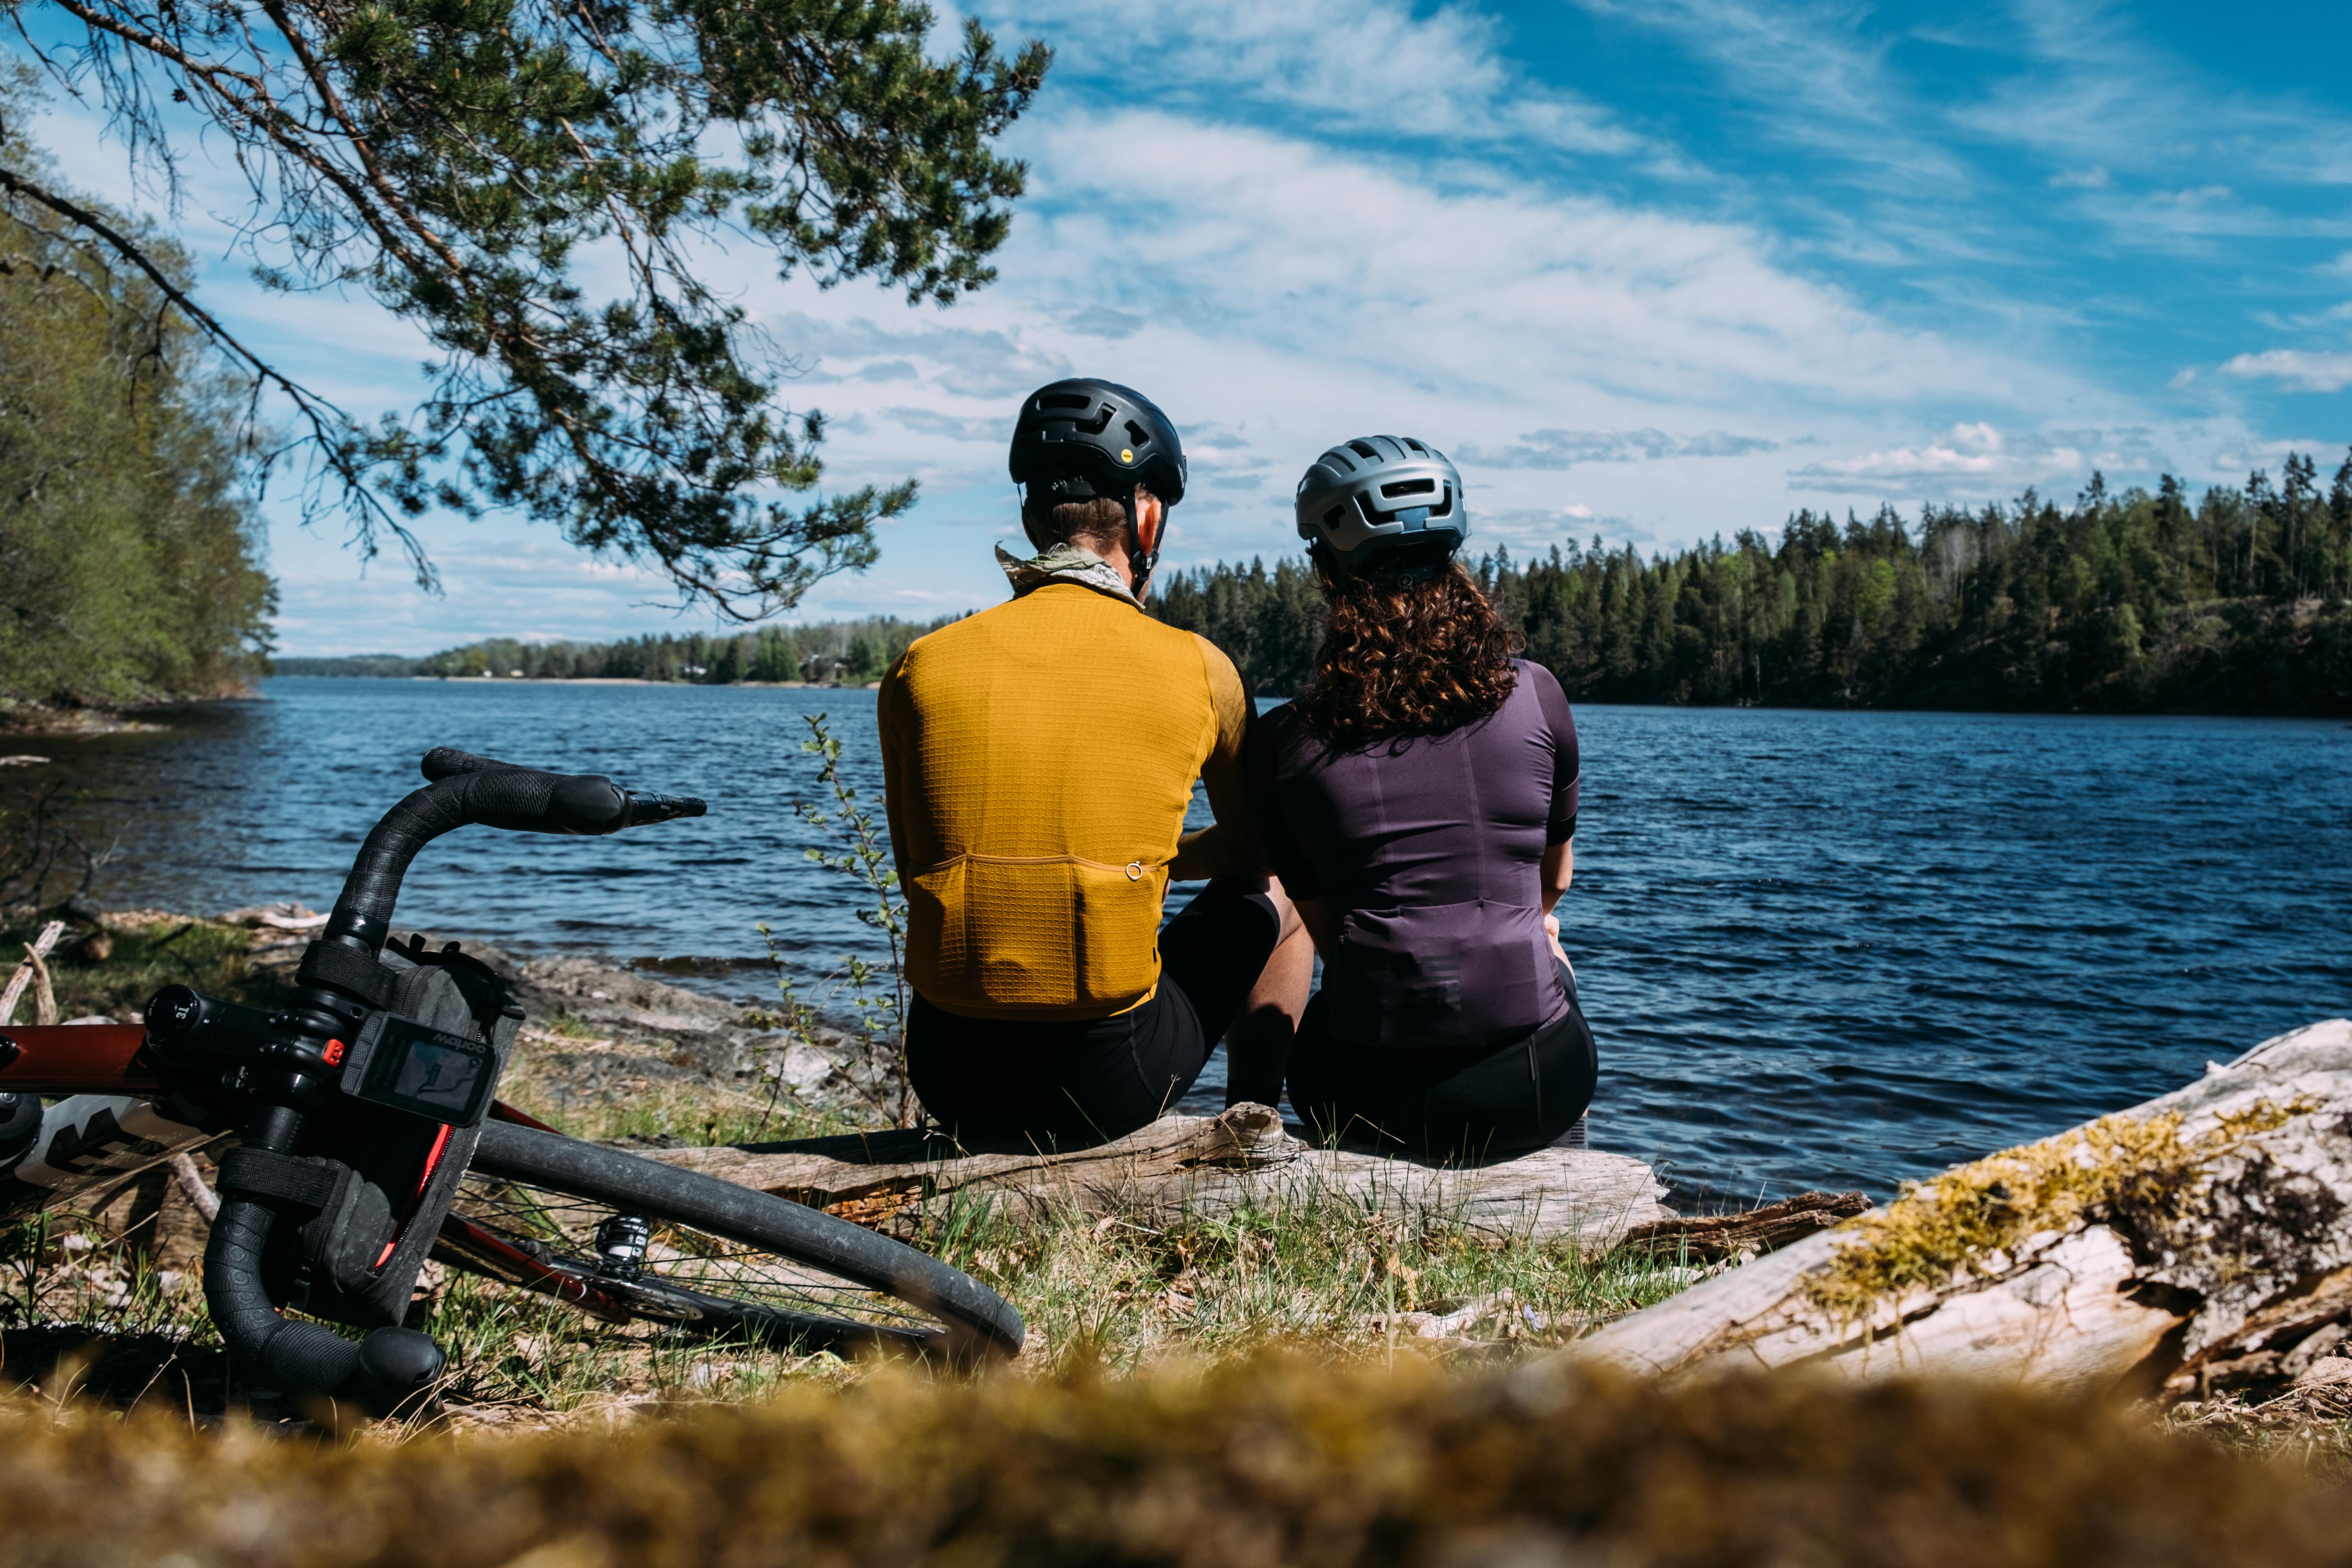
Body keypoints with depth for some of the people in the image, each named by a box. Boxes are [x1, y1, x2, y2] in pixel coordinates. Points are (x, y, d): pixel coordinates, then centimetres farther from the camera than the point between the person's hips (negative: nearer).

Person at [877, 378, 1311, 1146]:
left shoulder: (919, 668, 1)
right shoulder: (1197, 669, -3)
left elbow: (918, 874, 10)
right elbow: (1251, 852, 13)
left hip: (950, 1082, 3)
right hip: (1111, 1083, -2)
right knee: (1269, 904, 26)